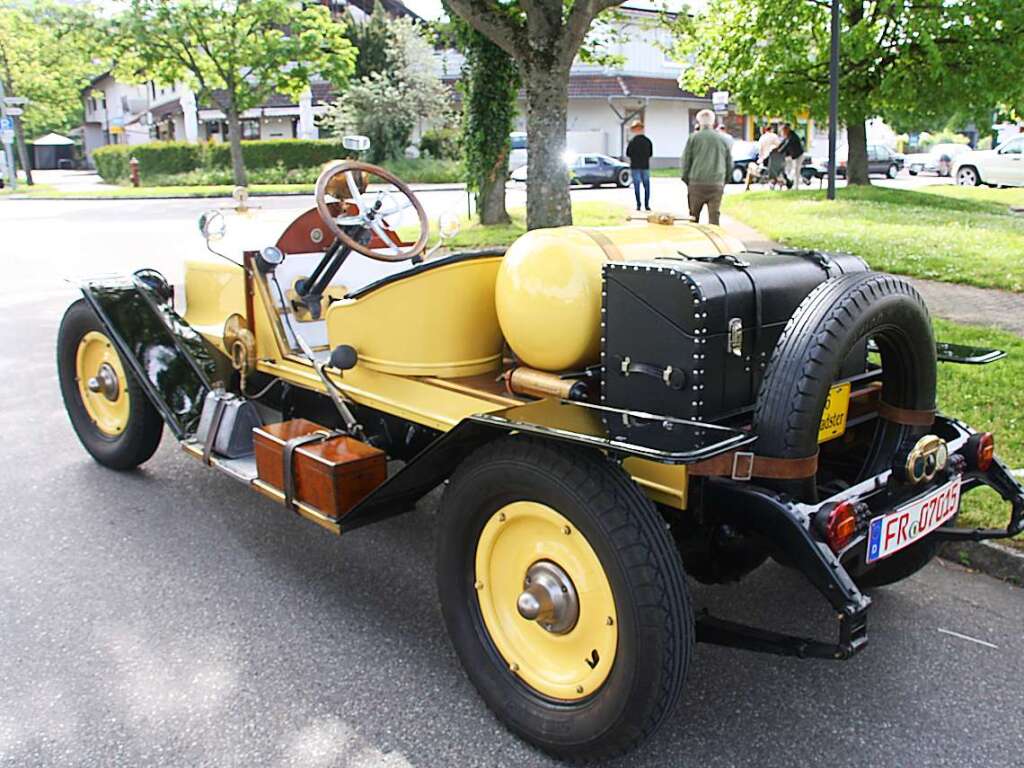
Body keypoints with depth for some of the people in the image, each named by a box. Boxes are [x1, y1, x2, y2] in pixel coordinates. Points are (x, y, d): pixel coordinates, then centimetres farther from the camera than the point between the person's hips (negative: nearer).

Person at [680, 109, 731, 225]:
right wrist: (724, 181, 23)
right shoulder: (722, 139, 9)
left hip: (697, 183, -1)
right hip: (716, 185, 2)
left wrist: (686, 180, 10)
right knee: (714, 216, 1)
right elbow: (729, 163, 14)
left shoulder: (693, 138, 0)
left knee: (693, 217, 9)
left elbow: (686, 161, 0)